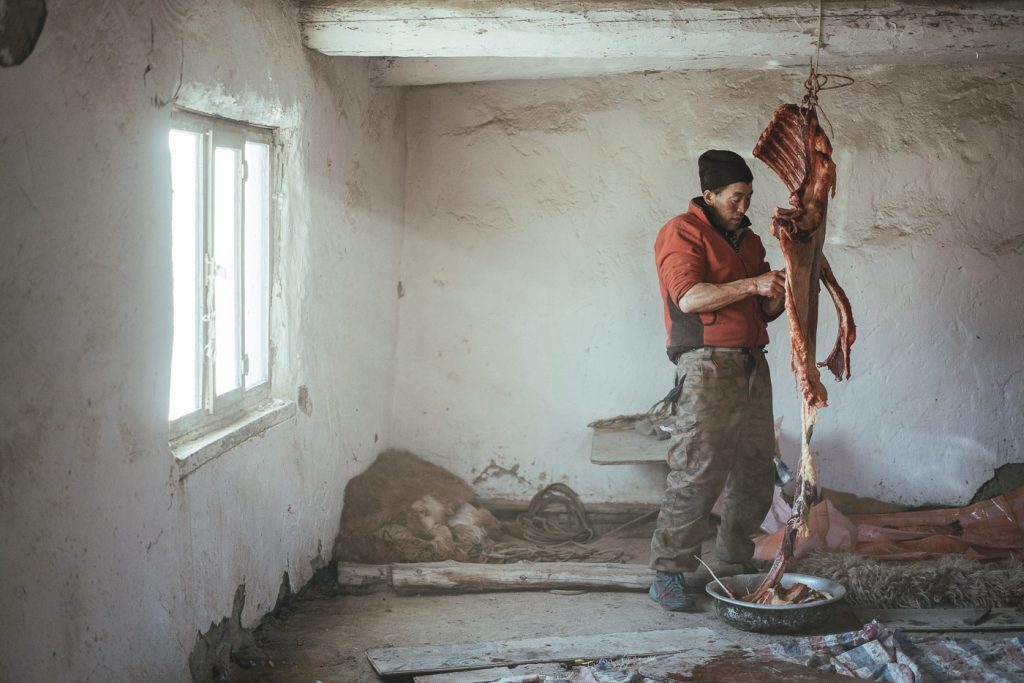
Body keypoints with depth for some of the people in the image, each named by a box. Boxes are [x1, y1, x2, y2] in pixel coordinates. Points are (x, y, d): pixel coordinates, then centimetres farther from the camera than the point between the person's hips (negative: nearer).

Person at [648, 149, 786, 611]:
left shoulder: (747, 239, 21)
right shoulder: (682, 232, -3)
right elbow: (689, 296, -17)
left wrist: (776, 296, 2)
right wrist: (752, 284, -20)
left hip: (751, 365, 8)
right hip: (707, 365, -8)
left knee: (756, 473, 7)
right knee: (697, 473, -12)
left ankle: (734, 561, 21)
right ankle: (668, 575, -6)